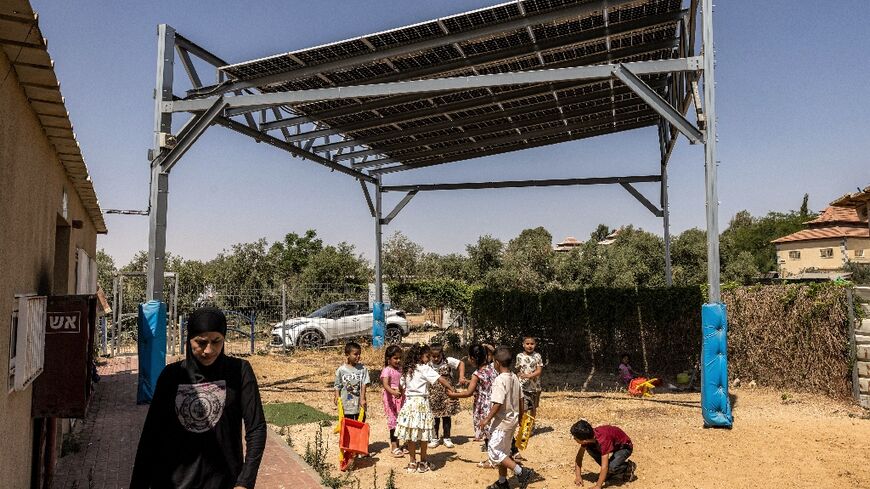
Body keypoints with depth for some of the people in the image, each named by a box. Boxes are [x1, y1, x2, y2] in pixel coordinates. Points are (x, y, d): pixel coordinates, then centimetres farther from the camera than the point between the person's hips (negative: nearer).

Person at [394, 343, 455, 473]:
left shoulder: (406, 369, 9)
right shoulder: (424, 369, -9)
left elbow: (403, 386, 14)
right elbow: (440, 379, -15)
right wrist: (451, 388, -10)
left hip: (408, 403, 6)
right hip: (421, 403, -6)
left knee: (411, 435, 8)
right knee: (423, 435, 5)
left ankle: (412, 463, 15)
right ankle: (423, 463, 14)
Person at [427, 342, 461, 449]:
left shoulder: (448, 361, -8)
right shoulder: (428, 365, -6)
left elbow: (460, 364, -1)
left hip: (447, 393, -1)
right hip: (433, 395, 1)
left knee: (446, 416, 7)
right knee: (434, 416, 9)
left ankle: (447, 438, 21)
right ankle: (435, 438, 23)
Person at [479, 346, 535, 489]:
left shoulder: (500, 380, -21)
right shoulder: (515, 378, 4)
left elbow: (498, 403, -26)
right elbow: (521, 400, 10)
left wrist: (487, 419, -18)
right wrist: (520, 417, 21)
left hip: (501, 421, -9)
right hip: (512, 420, 9)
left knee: (494, 452, -2)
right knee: (503, 452, 18)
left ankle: (521, 472, -7)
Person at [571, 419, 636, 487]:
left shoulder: (602, 440, -40)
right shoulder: (588, 437, -19)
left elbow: (604, 466, -39)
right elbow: (579, 456, -9)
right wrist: (578, 476, -16)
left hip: (625, 447, -7)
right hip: (614, 445, 7)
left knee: (612, 467, -31)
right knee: (589, 448, -15)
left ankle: (629, 467, 0)